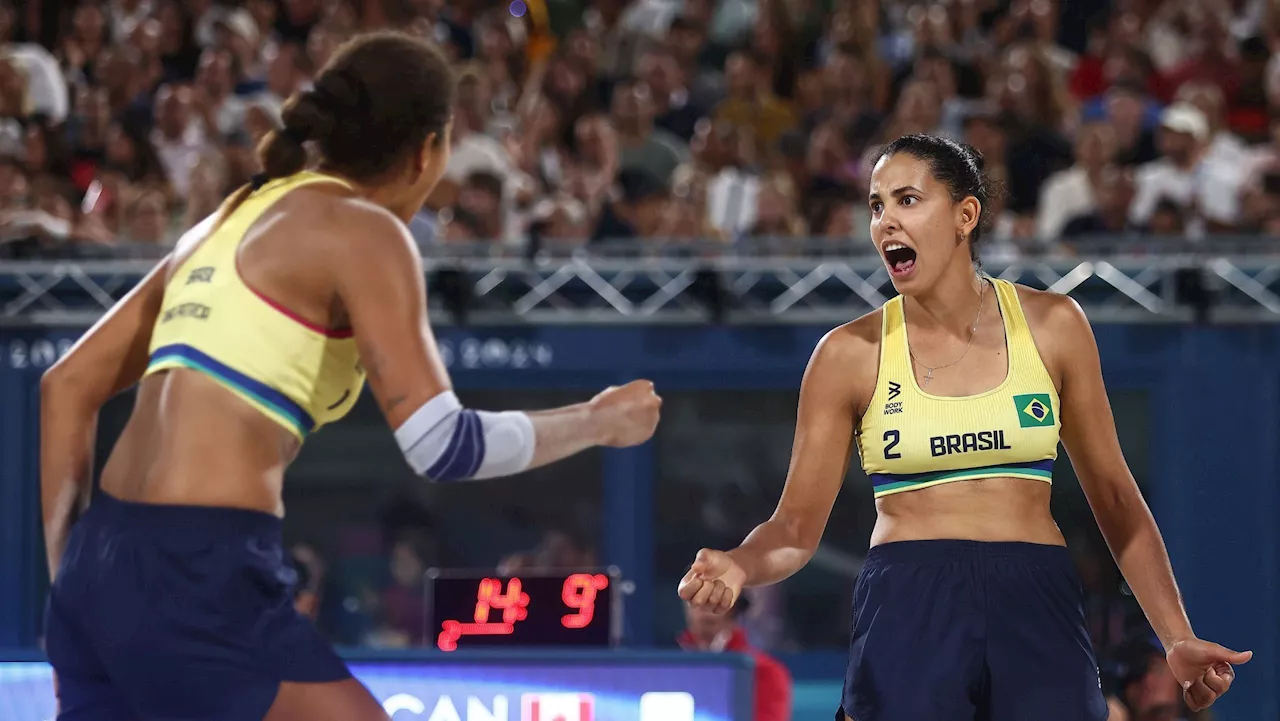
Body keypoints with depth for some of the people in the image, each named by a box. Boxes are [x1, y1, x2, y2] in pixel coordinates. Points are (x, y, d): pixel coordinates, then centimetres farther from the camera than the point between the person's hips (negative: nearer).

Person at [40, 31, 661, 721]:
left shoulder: (231, 222, 21)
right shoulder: (361, 231, -3)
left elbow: (68, 387, 21)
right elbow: (442, 446, -11)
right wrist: (598, 422, 4)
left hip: (99, 565, 8)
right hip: (199, 580, -8)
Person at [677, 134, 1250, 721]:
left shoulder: (1051, 325, 5)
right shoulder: (851, 353, 2)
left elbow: (1113, 495, 11)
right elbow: (797, 524, 3)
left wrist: (1177, 639, 5)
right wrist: (738, 567, -19)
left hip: (1037, 613, 1)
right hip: (905, 613, -1)